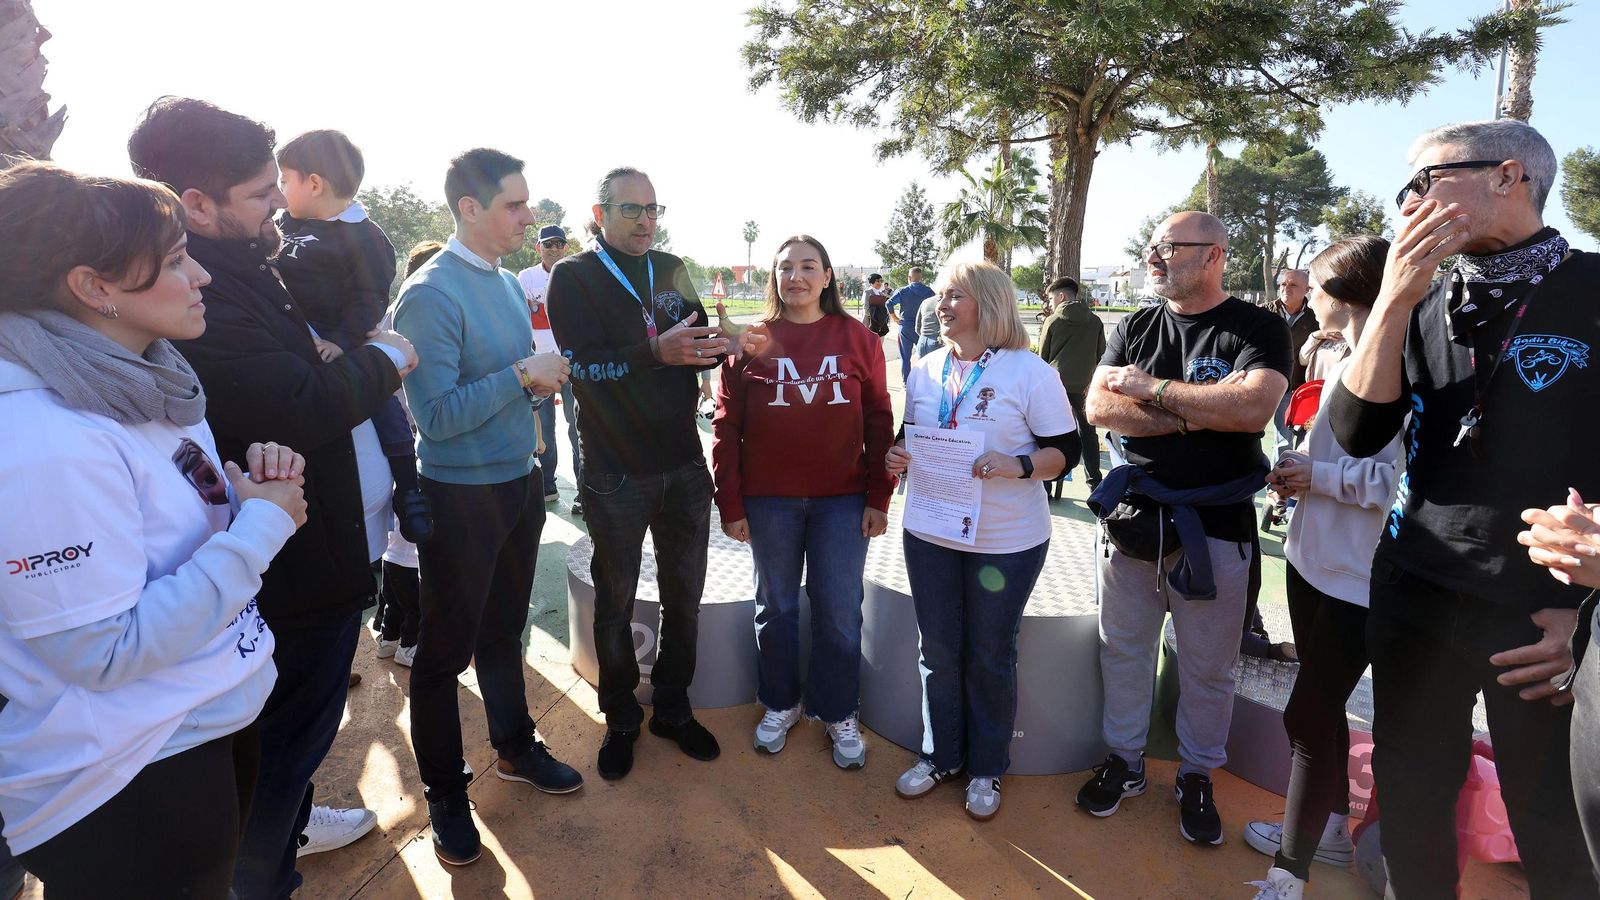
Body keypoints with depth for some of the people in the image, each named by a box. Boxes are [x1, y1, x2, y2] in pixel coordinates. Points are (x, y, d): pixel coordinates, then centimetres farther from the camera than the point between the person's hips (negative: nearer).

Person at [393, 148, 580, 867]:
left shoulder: (507, 283, 6)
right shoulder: (430, 293, -17)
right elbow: (436, 414, -23)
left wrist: (540, 382, -3)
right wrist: (522, 375, -21)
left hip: (520, 483, 7)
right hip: (462, 495, -7)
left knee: (505, 629, 22)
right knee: (447, 648, 9)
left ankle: (515, 747, 41)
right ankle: (445, 795, 27)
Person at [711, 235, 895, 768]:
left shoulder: (858, 339, 0)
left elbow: (879, 422, 1)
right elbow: (725, 426, -1)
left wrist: (879, 497, -3)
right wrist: (730, 504, -4)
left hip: (843, 500, 0)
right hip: (769, 501, 1)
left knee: (840, 612, 8)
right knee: (776, 607, 14)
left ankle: (839, 713, 29)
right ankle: (781, 704, 35)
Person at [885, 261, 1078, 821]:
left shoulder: (1029, 371, -9)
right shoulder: (926, 371, 6)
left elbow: (1065, 450, -8)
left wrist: (1016, 466, -26)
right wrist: (899, 459, -6)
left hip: (1006, 543, -4)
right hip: (930, 535, 4)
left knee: (990, 657, 11)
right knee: (937, 651, 14)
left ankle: (987, 768, 32)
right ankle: (940, 756, 35)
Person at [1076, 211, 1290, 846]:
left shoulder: (1259, 329, -5)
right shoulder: (1134, 328, 7)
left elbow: (1254, 407, -24)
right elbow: (1098, 407, -6)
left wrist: (1152, 388, -16)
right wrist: (1193, 414, -17)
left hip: (1214, 527, -3)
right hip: (1131, 514, 4)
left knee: (1208, 667, 11)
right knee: (1123, 649, 14)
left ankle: (1197, 776, 32)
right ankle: (1124, 759, 33)